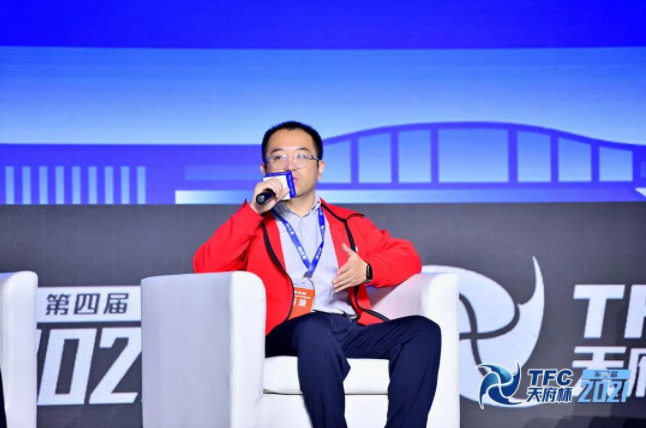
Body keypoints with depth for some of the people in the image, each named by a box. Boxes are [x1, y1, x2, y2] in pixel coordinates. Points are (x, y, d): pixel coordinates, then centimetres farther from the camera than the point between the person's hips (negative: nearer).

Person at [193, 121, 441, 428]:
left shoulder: (349, 222, 30)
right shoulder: (252, 226, 21)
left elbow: (407, 258, 21)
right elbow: (205, 268, 3)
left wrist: (367, 269, 0)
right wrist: (252, 210, -2)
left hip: (354, 330, 4)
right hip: (287, 335, -3)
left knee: (423, 330, -25)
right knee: (315, 327, -39)